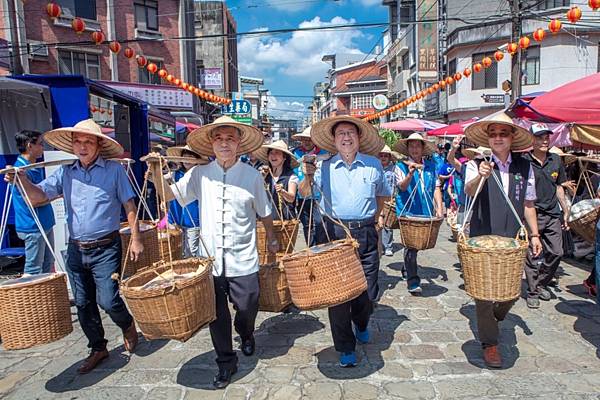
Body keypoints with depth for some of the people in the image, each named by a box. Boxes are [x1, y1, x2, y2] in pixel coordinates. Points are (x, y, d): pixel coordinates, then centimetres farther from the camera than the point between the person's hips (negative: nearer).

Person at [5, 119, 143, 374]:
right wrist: (21, 179, -20)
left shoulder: (114, 170, -3)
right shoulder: (66, 173, 7)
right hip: (76, 249, 5)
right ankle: (98, 348, 32)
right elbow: (38, 195, 0)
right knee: (83, 303, 13)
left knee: (107, 300, -9)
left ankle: (127, 324, 25)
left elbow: (129, 205, -2)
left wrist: (135, 238, -6)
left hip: (105, 248, -5)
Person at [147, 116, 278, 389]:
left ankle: (245, 334, 46)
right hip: (211, 260, 2)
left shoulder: (252, 176, -3)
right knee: (217, 316, 11)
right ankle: (226, 363, 33)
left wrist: (272, 239, 17)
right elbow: (169, 195, 4)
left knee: (247, 308, 9)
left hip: (244, 261, -1)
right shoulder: (200, 174, 0)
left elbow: (264, 213, 7)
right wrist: (157, 175, -12)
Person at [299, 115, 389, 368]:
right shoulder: (325, 167, 3)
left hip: (366, 233, 1)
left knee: (369, 290, 8)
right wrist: (308, 176, -21)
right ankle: (345, 347, 19)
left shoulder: (373, 165, 7)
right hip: (335, 234, -1)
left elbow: (382, 195, 21)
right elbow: (305, 193, -2)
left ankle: (361, 323, 43)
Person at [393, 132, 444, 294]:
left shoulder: (431, 166, 9)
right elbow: (402, 186, -17)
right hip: (407, 212, -5)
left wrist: (439, 208, -2)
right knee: (411, 243, -11)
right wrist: (410, 174, -36)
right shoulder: (402, 166, -2)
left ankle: (407, 268, 38)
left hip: (426, 212, 5)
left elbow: (436, 188, 9)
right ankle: (412, 280, -5)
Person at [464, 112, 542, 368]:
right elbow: (469, 191, -24)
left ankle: (494, 318, 42)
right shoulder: (476, 165, -5)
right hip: (482, 239, -3)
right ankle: (489, 343, 19)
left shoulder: (525, 167, 6)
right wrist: (481, 177, -45)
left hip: (513, 240, 3)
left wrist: (534, 234, 11)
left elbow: (528, 203, 13)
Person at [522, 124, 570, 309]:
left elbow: (558, 187, 16)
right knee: (532, 255, 2)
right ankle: (532, 292, 17)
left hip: (553, 214, 5)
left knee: (556, 252, 8)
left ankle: (541, 283, 29)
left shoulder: (556, 160, 7)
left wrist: (566, 211, 16)